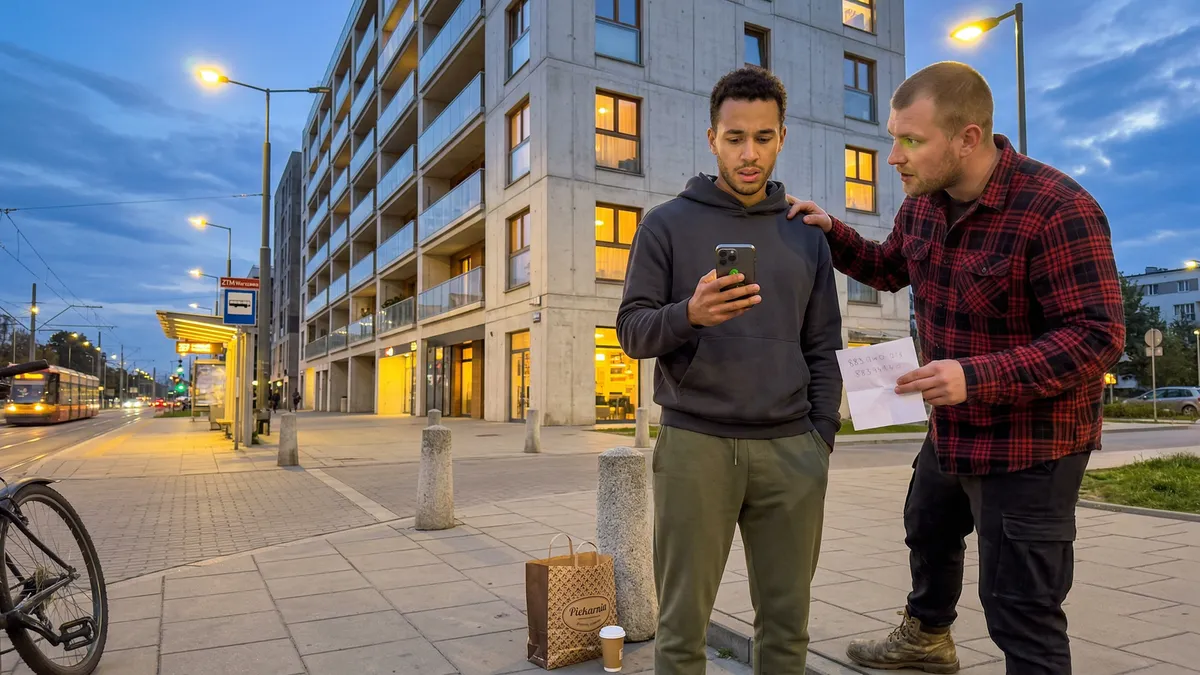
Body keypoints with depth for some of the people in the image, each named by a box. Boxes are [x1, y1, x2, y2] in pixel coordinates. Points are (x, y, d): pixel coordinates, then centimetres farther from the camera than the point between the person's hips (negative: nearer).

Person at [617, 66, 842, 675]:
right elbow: (631, 331, -1)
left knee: (787, 623, 12)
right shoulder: (667, 224, 3)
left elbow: (822, 349, 13)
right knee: (682, 625, 5)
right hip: (694, 445, -2)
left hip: (791, 451, 3)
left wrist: (822, 435, 4)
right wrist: (689, 315, -20)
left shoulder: (806, 236, 12)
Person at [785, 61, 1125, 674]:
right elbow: (889, 268, 16)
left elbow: (1097, 336, -27)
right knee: (928, 529, 30)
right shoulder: (923, 203, -2)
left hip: (1029, 444, -8)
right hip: (951, 431, 9)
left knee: (1019, 610, -1)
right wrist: (831, 232, -2)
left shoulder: (1058, 210, -26)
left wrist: (976, 376, -37)